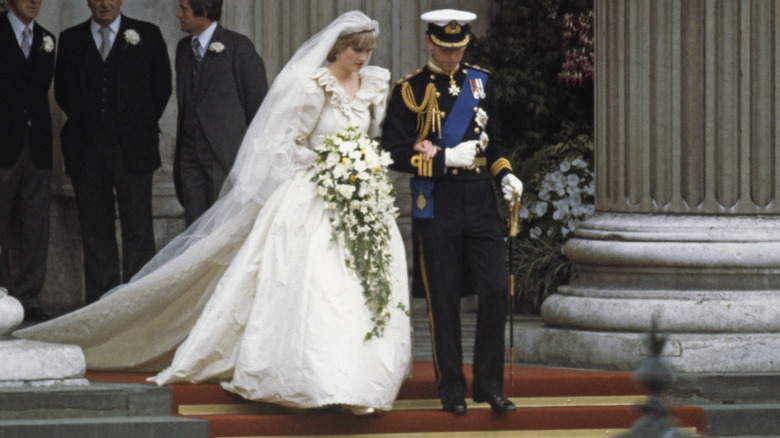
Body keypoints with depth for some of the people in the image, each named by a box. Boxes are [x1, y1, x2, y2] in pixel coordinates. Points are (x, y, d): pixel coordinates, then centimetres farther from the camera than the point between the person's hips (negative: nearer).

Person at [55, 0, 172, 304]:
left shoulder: (147, 35, 6)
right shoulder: (70, 40, 10)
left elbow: (162, 86, 10)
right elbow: (62, 92, 16)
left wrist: (142, 126, 8)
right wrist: (86, 125, 11)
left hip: (132, 150, -2)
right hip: (86, 151, 2)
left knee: (138, 230, -5)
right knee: (95, 230, 3)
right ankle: (100, 300, 7)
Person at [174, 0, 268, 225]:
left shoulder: (237, 46, -6)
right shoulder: (184, 48, 15)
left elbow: (257, 100, -4)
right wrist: (180, 146, 14)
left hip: (226, 151, -6)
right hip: (190, 153, 6)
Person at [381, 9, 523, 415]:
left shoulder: (481, 82, 11)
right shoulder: (410, 90, -3)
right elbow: (395, 152, -7)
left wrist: (504, 175, 2)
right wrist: (445, 159, -16)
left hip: (480, 201, 4)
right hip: (436, 207, -4)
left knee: (495, 290, -3)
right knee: (444, 300, 1)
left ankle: (489, 384, 7)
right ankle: (451, 388, 11)